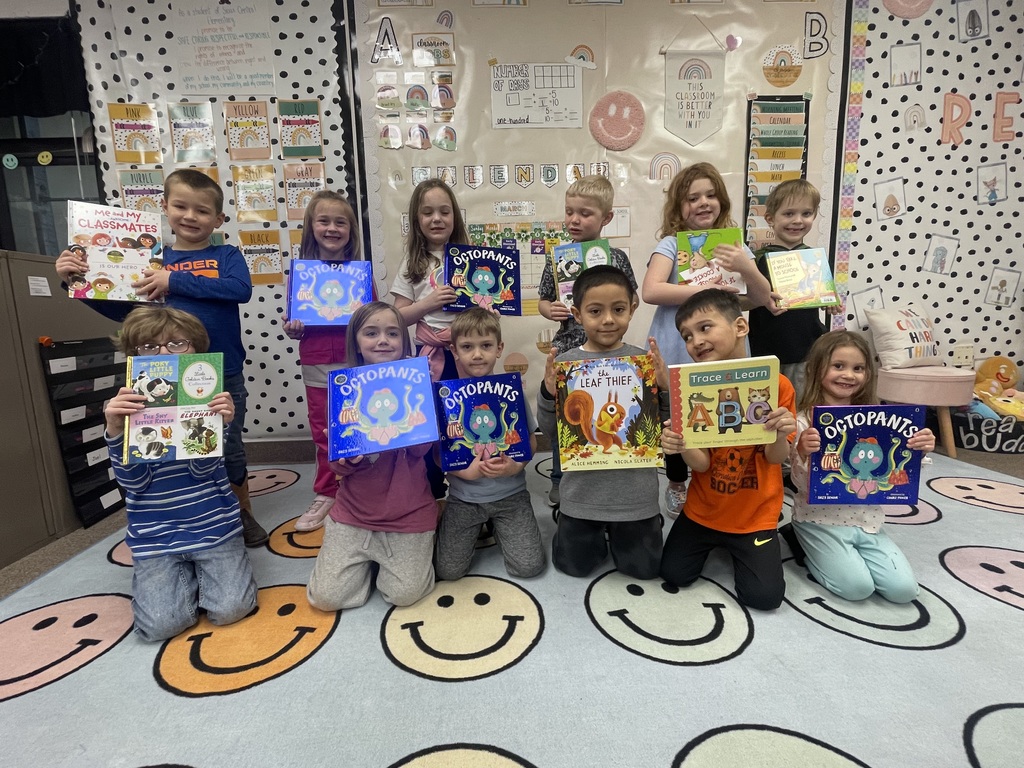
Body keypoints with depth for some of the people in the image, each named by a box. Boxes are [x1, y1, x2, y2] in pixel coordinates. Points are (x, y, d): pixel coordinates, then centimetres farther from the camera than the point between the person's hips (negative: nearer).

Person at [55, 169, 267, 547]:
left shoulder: (226, 255, 0)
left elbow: (241, 289, -20)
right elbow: (123, 310, 7)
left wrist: (175, 281, -20)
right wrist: (76, 282, -6)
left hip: (224, 374, -2)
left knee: (229, 448, 11)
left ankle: (243, 513, 33)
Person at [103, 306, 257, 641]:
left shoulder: (207, 398, -4)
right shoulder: (124, 404, -1)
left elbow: (203, 468, -12)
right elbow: (133, 481, -8)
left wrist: (218, 424, -30)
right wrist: (115, 429, -24)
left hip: (212, 524, -1)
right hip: (155, 534, 1)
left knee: (231, 608, -11)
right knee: (160, 624, -13)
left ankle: (200, 566, 20)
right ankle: (186, 572, 19)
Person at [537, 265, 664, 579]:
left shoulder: (644, 361, -6)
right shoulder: (564, 363, -8)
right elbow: (551, 432, -5)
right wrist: (548, 394, -22)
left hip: (636, 491, 0)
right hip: (582, 491, 0)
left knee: (644, 568, 17)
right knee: (574, 565, 18)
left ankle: (617, 533, 46)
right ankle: (597, 533, 47)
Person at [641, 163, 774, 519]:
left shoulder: (734, 244, 7)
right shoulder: (672, 243, -3)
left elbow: (763, 298, 3)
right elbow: (650, 291, -20)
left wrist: (748, 269, -16)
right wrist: (706, 289, -19)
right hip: (678, 355, -2)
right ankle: (676, 486, 35)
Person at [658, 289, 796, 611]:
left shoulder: (777, 384, -15)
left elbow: (776, 458, -8)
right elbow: (702, 464, -14)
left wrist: (781, 435, -31)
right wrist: (681, 446, -36)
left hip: (756, 514, -1)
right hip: (703, 510, 2)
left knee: (764, 596, -6)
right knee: (674, 575, 0)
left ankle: (737, 547, 25)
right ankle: (714, 543, 30)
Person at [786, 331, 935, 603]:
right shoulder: (804, 421, -14)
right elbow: (802, 484, -16)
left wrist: (919, 452, -13)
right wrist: (802, 453, -36)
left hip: (867, 519, 5)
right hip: (821, 519, -5)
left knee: (904, 588, -6)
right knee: (858, 586, -16)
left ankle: (841, 556, 19)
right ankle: (805, 547, 11)